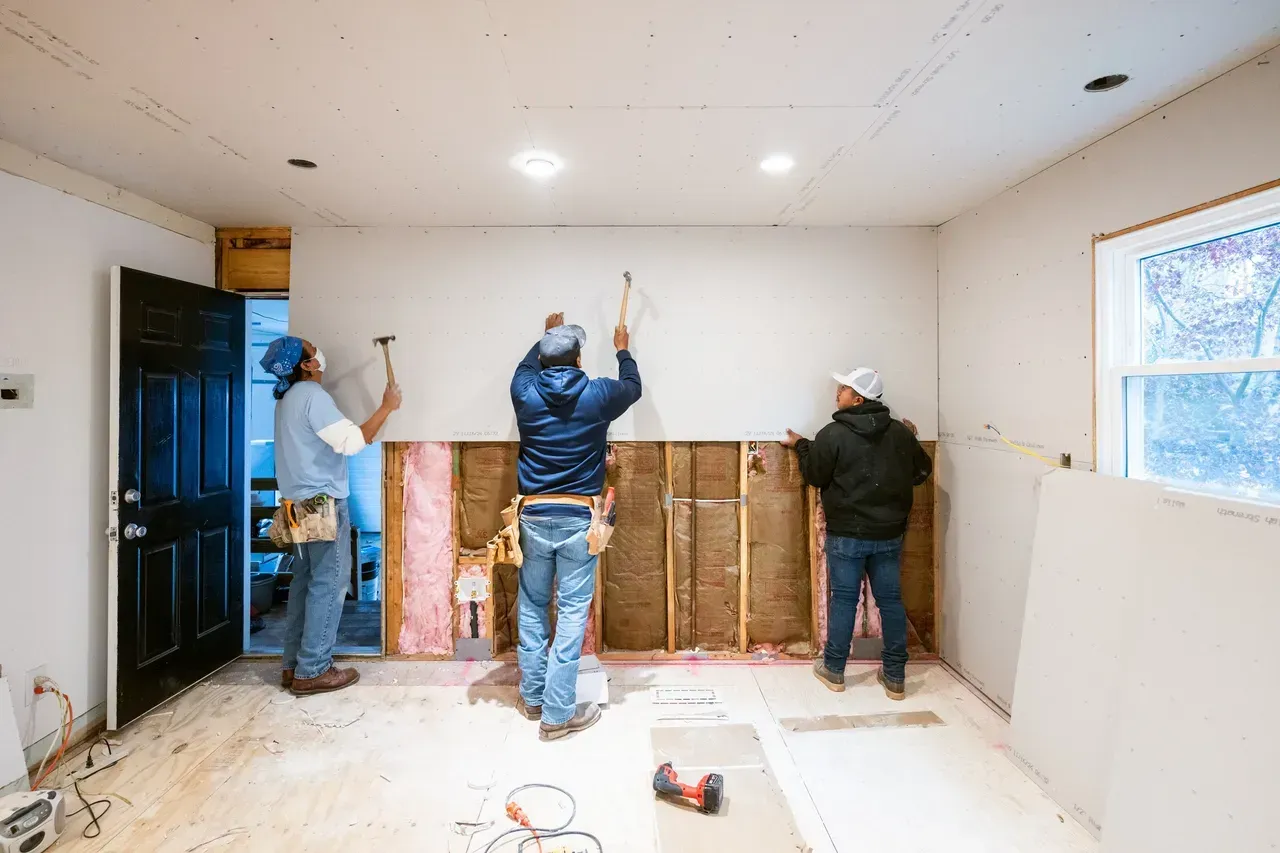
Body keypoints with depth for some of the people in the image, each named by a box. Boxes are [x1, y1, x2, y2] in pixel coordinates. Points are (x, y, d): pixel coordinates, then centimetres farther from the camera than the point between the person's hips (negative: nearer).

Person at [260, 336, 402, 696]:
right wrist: (386, 407, -16)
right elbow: (352, 442, -22)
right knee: (328, 585, -2)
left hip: (301, 503, 10)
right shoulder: (312, 395, -15)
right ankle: (312, 671, 6)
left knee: (305, 582, 14)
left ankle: (294, 665, 21)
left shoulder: (288, 398, 15)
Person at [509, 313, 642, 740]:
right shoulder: (596, 395, -7)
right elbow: (633, 386, 16)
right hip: (578, 519, -2)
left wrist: (547, 337, 42)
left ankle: (532, 698, 32)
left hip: (534, 517, 3)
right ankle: (558, 714, 13)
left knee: (532, 608, 18)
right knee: (572, 614, 5)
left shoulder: (525, 395, -2)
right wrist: (622, 351, 35)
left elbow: (527, 366, 25)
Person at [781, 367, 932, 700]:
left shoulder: (833, 434, -13)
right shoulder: (900, 432, 0)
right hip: (889, 534, 4)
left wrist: (801, 445, 13)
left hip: (847, 534, -4)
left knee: (843, 599, 7)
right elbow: (922, 472, 11)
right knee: (890, 600, 12)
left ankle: (833, 669, 21)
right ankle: (895, 676, 21)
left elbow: (815, 476, -3)